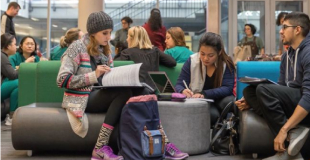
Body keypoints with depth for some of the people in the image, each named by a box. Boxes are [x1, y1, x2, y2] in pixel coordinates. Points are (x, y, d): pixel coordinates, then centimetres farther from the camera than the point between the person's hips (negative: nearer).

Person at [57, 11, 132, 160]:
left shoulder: (105, 50, 15)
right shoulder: (77, 47, -6)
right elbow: (62, 80, -14)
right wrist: (94, 75, -22)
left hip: (98, 95, 6)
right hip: (80, 98, -6)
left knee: (125, 91, -26)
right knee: (123, 93, -29)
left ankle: (100, 147, -29)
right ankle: (100, 147, -26)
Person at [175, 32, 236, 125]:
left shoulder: (227, 64, -6)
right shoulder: (192, 61, -5)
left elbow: (227, 88, -16)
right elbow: (179, 85, -3)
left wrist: (204, 94, -32)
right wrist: (183, 91, -30)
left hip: (219, 100, 1)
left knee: (230, 102, -34)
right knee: (212, 114, -35)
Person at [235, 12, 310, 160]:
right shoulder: (287, 55, 14)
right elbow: (280, 89, 16)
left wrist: (284, 129, -29)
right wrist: (252, 102, -1)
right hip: (293, 105, 9)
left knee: (263, 89, -25)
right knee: (249, 91, -5)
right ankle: (292, 132, -19)